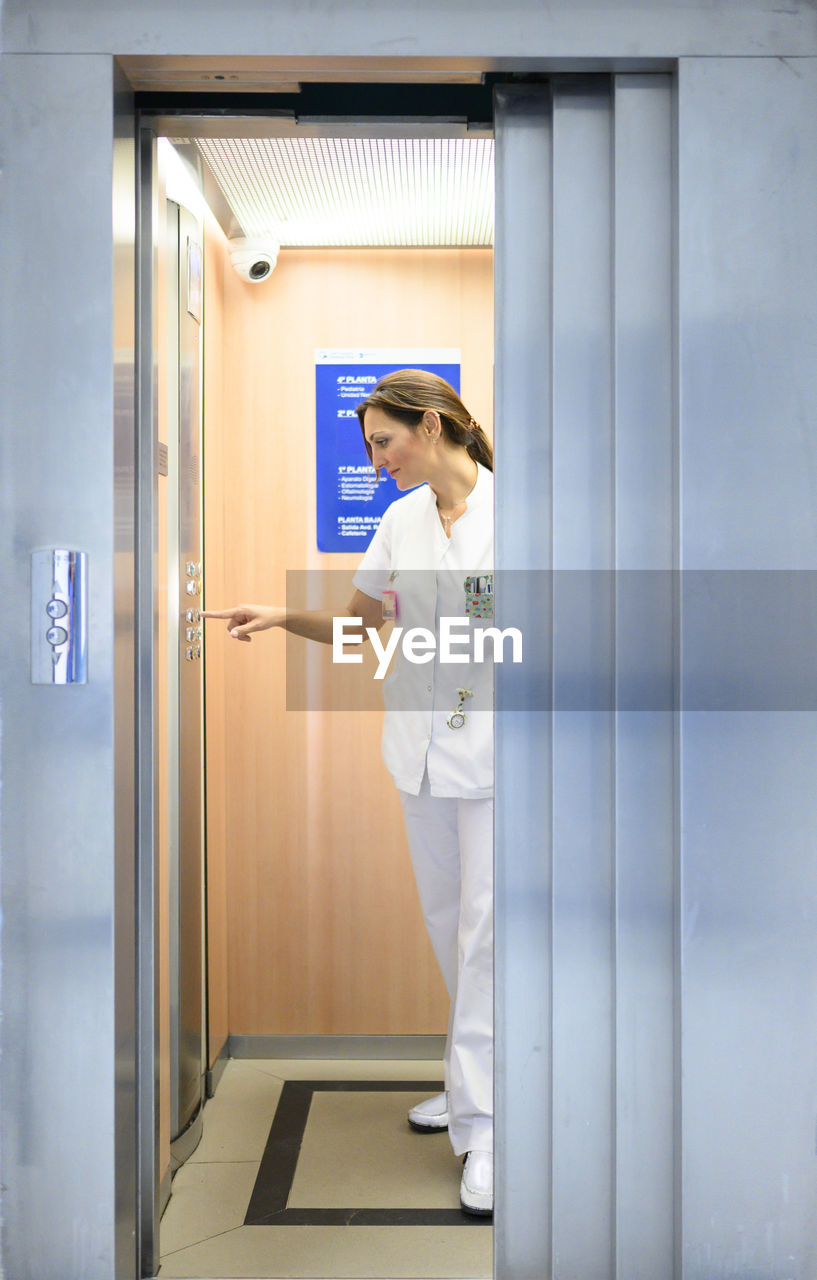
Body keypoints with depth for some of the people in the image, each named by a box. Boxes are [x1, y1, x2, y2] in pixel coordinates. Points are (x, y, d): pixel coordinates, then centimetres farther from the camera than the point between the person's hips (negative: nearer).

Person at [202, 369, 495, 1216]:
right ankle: (473, 1081, 30)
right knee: (446, 920, 14)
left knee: (482, 928, -5)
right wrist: (280, 617, 2)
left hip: (491, 746, -6)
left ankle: (483, 1124, 3)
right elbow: (359, 624, 15)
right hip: (421, 745, 6)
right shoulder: (400, 521, 9)